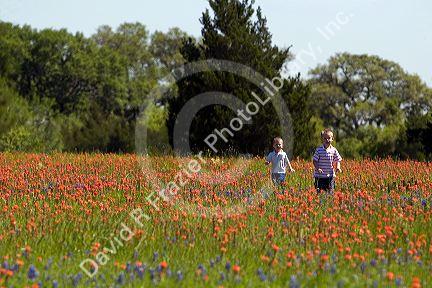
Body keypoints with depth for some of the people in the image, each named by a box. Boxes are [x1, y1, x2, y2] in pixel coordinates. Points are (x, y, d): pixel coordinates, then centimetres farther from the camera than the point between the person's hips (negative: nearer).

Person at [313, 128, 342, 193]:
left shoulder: (334, 150, 2)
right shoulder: (319, 150, -6)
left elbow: (337, 161, 9)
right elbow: (315, 161, -4)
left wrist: (338, 168, -9)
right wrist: (317, 168, -20)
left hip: (330, 175, 2)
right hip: (320, 175, -2)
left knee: (330, 191, 3)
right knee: (319, 191, 0)